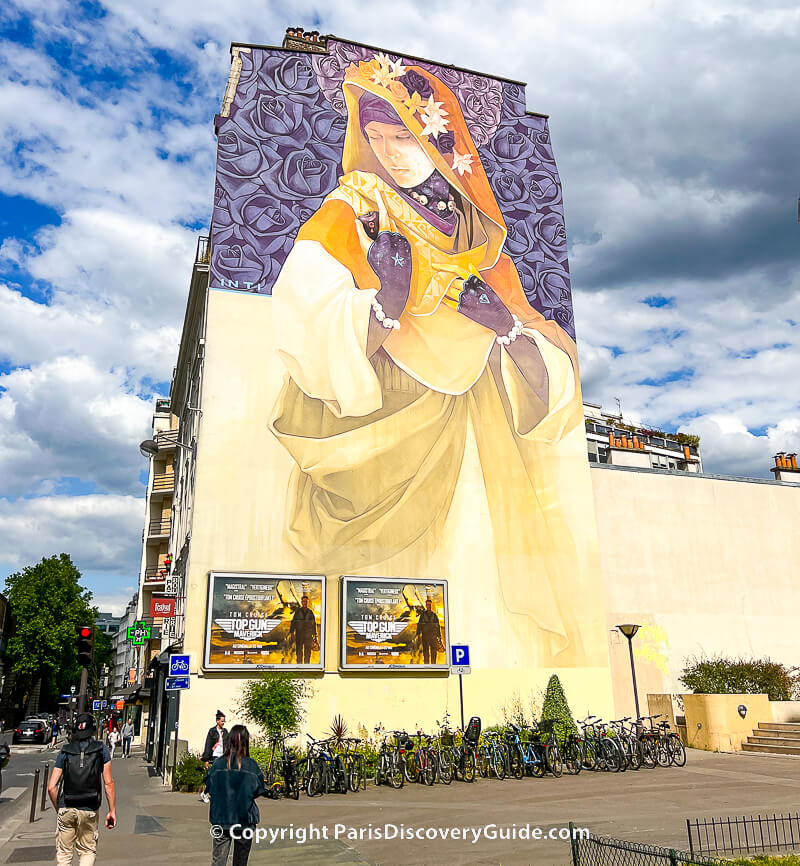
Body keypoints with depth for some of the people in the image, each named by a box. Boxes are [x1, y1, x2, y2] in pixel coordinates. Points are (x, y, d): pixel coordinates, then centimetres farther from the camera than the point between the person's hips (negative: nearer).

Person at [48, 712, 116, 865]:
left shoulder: (65, 752, 3)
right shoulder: (101, 750, -1)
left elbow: (51, 787, 0)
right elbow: (108, 783, -4)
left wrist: (59, 809, 13)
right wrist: (112, 811, 1)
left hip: (66, 809, 1)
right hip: (89, 810, -1)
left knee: (63, 854, 14)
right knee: (88, 851, 13)